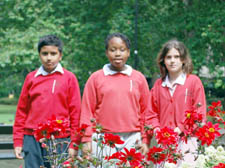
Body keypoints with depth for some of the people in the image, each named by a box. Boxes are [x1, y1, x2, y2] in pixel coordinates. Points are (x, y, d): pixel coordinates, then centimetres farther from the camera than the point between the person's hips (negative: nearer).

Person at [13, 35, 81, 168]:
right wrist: (18, 141, 7)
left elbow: (75, 112, 2)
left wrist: (74, 144, -2)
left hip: (60, 139, -2)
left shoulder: (69, 78, 3)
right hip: (32, 139, 2)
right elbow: (22, 110, 11)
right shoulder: (31, 78, 9)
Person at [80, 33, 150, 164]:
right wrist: (87, 140, -1)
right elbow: (87, 111, 5)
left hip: (132, 140, 1)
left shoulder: (139, 78, 9)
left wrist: (145, 141, 6)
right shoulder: (96, 78, 6)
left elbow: (145, 111, 11)